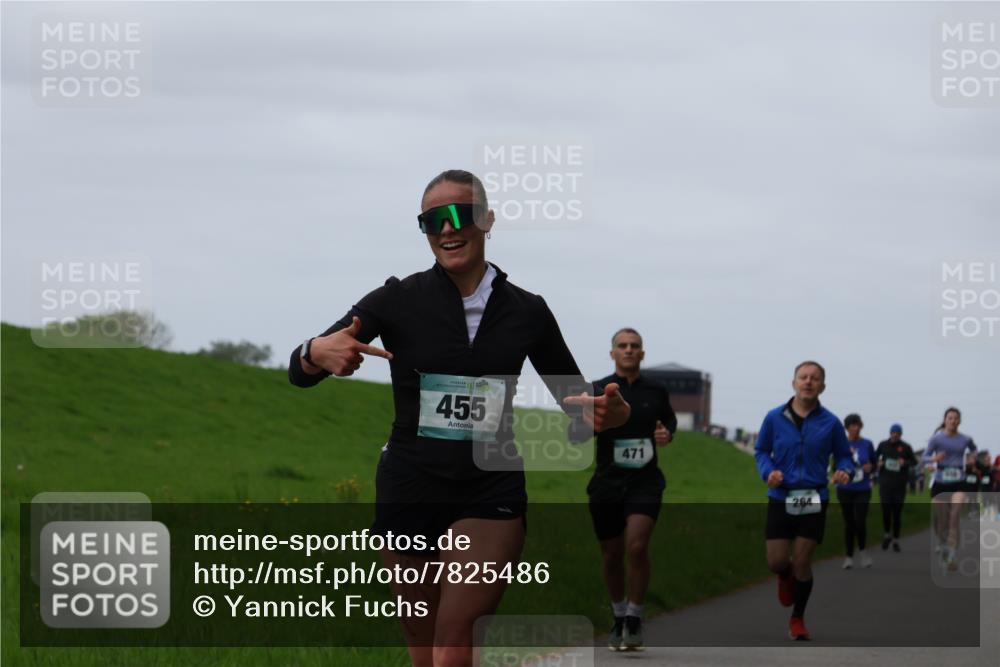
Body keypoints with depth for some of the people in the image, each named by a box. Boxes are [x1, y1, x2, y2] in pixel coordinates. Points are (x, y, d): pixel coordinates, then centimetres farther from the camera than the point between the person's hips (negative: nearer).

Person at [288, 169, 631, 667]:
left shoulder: (527, 312, 3)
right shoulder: (400, 300, -1)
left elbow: (576, 398, 12)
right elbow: (300, 372, -5)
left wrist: (604, 414, -13)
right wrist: (319, 353, -31)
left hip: (492, 493, -1)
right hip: (410, 490, 1)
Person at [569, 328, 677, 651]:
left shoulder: (656, 390, 5)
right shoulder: (598, 390, -1)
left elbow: (670, 419, 24)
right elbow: (575, 436, -3)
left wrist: (667, 434, 0)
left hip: (645, 481, 0)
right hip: (607, 482, 1)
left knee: (637, 546, -19)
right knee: (612, 554, 9)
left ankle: (634, 619, -7)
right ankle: (619, 617, 30)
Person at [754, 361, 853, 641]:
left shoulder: (830, 423, -2)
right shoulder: (774, 418, -1)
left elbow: (843, 455, 8)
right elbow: (761, 451, 9)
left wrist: (845, 471, -14)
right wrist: (768, 471, -11)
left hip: (814, 501, -1)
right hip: (781, 499, 1)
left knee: (801, 561, -1)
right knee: (776, 561, -1)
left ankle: (798, 619, 18)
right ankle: (786, 578, 38)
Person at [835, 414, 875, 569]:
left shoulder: (867, 444, 2)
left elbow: (873, 462, 14)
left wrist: (870, 466, -8)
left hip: (862, 489, 0)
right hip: (845, 489, 0)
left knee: (860, 521, -12)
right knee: (849, 523, 4)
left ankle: (862, 550, 13)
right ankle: (849, 556, 15)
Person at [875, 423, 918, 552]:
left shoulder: (906, 447, 3)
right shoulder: (883, 445, 7)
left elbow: (914, 462, 9)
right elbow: (875, 457, 22)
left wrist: (905, 463, -12)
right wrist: (878, 463, 0)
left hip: (900, 483, -1)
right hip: (885, 482, 1)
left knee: (897, 512, 1)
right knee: (886, 510, -8)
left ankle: (896, 540, 10)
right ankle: (887, 535, 15)